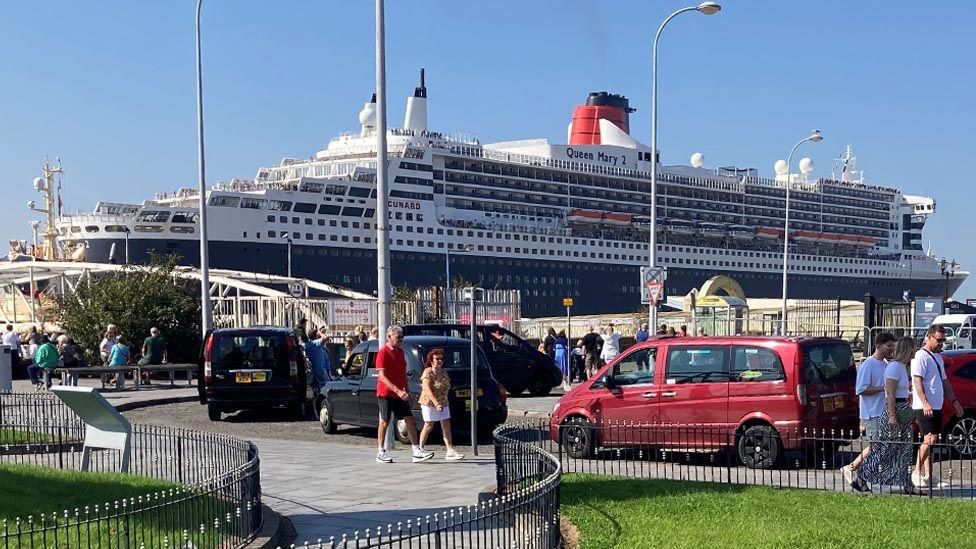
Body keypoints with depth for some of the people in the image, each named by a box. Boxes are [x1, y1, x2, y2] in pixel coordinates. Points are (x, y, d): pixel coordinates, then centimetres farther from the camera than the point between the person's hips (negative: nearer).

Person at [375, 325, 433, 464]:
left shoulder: (400, 351, 13)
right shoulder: (383, 352, -12)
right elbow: (382, 376, -19)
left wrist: (406, 391, 15)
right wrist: (398, 390, -26)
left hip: (400, 394, 7)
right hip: (386, 394, -7)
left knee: (410, 421, 1)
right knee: (385, 422, 0)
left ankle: (416, 451, 1)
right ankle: (381, 453, 10)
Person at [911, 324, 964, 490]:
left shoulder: (938, 358, 20)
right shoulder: (921, 356, -9)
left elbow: (944, 382, 27)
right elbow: (917, 381, -17)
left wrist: (954, 401, 19)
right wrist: (925, 403, -26)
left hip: (936, 407, 9)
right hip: (925, 407, -9)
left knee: (930, 440, 8)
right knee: (930, 439, -16)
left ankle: (928, 475, 10)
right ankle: (917, 472, -13)